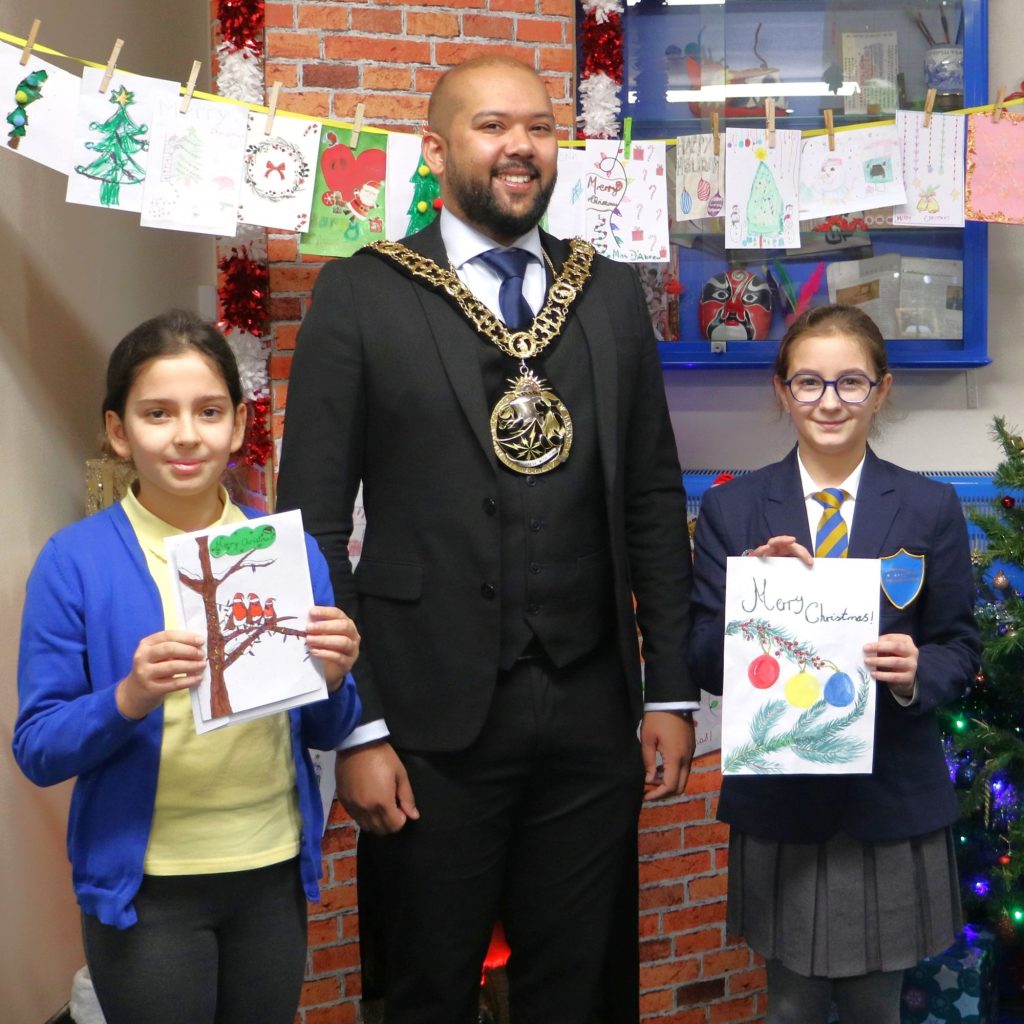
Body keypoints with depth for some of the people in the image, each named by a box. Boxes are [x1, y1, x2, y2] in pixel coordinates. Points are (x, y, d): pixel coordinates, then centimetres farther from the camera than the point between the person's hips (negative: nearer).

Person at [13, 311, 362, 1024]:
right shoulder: (75, 563, -8)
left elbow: (323, 734, 6)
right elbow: (37, 750, -8)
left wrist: (333, 679, -15)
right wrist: (128, 699, -26)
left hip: (276, 872, 3)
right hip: (144, 885, -3)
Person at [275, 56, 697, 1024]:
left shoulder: (610, 292, 8)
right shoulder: (361, 295, -3)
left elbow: (653, 499, 10)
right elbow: (314, 524, -6)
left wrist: (670, 691, 6)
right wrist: (356, 728, -9)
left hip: (593, 715, 3)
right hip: (434, 721, -3)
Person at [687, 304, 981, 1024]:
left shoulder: (931, 509, 1)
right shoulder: (730, 511, 0)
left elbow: (960, 647, 3)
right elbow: (706, 664, -2)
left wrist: (917, 671, -19)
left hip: (893, 800, 0)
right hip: (778, 801, 0)